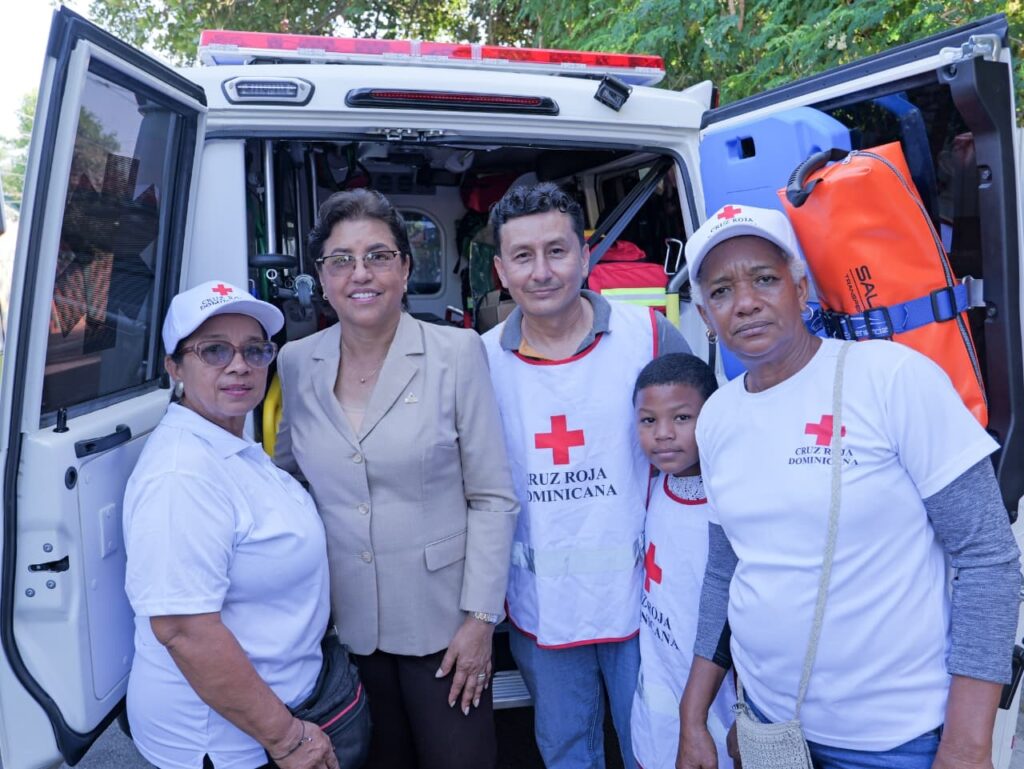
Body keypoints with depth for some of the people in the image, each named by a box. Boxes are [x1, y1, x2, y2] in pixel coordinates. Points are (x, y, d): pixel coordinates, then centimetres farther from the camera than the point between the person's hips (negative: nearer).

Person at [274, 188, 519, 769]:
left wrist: (480, 618, -11)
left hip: (440, 618, -3)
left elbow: (493, 496, -9)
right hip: (345, 622, 3)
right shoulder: (297, 364, -1)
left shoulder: (457, 353, -11)